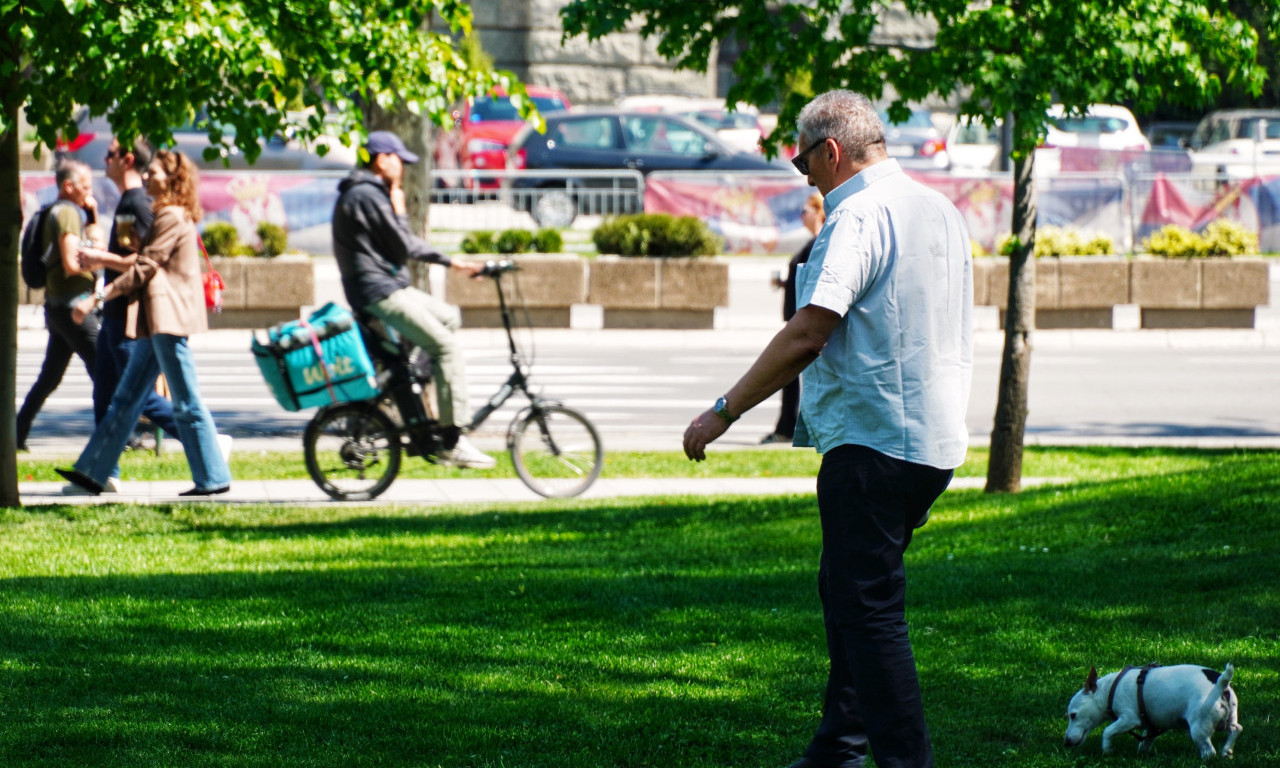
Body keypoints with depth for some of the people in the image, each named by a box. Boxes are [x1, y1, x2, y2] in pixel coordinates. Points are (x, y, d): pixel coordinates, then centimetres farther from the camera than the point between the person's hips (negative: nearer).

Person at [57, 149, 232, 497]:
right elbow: (146, 262, 19)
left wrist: (97, 298, -17)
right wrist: (103, 257, 18)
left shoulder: (172, 217, -12)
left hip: (169, 316, -11)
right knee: (127, 398, 10)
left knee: (187, 404, -6)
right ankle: (92, 472, 11)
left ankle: (213, 478, -2)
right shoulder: (172, 216, 19)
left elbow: (143, 268, -16)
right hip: (157, 322, 11)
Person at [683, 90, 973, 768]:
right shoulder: (941, 211, 14)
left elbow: (808, 333, -24)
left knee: (865, 606, -7)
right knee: (844, 590, 20)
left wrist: (726, 409, -20)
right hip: (936, 441, 10)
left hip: (873, 443, -10)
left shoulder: (857, 217, -15)